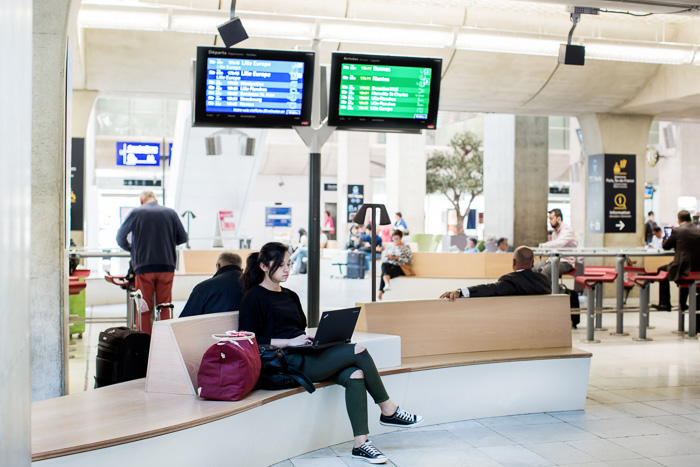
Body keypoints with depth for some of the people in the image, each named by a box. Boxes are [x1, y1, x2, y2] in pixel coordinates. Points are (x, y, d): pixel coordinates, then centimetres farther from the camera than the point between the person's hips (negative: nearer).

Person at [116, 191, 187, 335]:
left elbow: (120, 237, 3)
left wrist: (132, 249, 21)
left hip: (144, 266, -2)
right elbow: (183, 238, 11)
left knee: (144, 309, 5)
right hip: (167, 266, 2)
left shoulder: (136, 213, 2)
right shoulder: (170, 213, 6)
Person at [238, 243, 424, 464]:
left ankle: (361, 444, -20)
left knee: (355, 375, -20)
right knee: (357, 351, -18)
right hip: (288, 362, -8)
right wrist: (289, 342, -17)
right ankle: (389, 411, -4)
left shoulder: (290, 296, 23)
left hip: (305, 354, 8)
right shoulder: (254, 297, -2)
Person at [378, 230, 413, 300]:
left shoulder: (406, 247, 10)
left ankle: (381, 292, -44)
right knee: (384, 265, -40)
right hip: (389, 264, 3)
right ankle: (387, 284, -64)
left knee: (384, 273, -36)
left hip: (399, 267, -3)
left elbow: (410, 261, -1)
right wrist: (388, 257, -2)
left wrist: (398, 258, -10)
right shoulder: (390, 247, 24)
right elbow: (384, 259, 23)